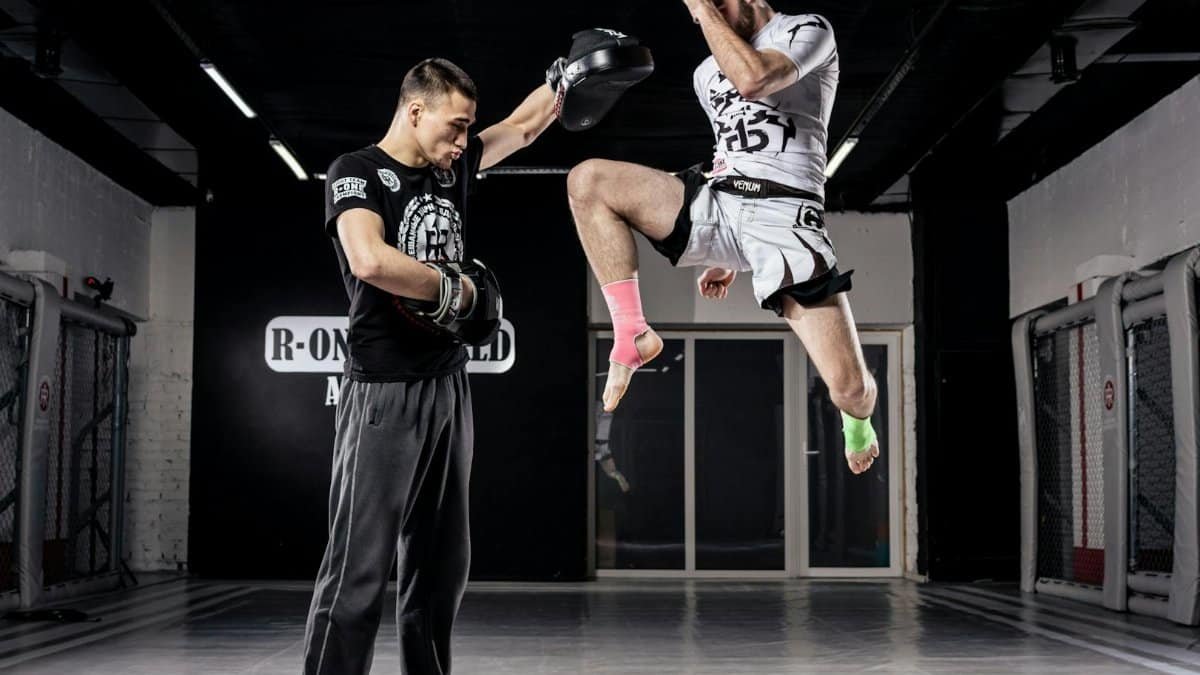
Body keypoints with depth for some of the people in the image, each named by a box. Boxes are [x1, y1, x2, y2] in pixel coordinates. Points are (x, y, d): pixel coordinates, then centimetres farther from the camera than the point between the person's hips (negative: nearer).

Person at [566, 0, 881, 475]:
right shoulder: (706, 73, 22)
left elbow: (750, 79, -20)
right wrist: (727, 258, 28)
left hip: (784, 217, -6)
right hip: (717, 205, 6)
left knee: (849, 387, -14)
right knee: (587, 181, -15)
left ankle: (858, 423, 27)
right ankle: (632, 335, -9)